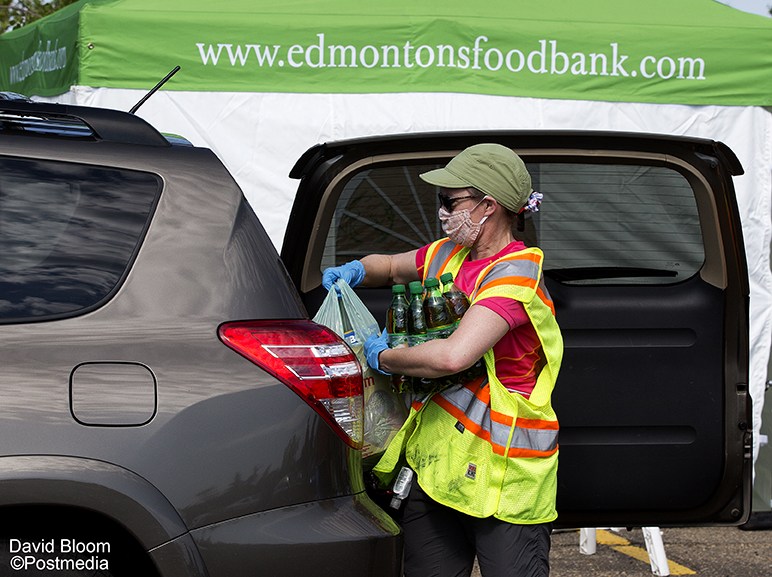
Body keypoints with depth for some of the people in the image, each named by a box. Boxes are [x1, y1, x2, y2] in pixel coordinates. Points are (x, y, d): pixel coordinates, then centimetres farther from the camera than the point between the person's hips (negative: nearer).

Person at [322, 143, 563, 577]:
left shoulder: (515, 275, -17)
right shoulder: (449, 256, 11)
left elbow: (453, 356, -31)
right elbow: (389, 266, 33)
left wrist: (383, 357, -13)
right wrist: (356, 271, 9)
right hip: (433, 460, 8)